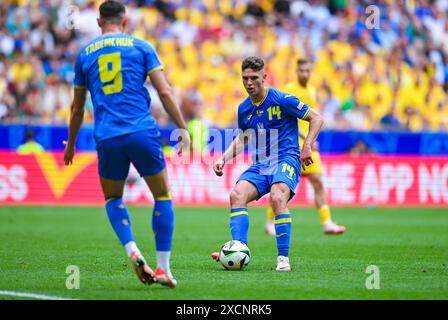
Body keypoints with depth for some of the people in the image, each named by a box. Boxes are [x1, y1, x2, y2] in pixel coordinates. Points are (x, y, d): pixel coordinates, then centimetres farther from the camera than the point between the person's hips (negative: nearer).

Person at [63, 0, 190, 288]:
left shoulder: (85, 54, 15)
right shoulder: (141, 47, 8)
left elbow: (77, 108, 21)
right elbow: (165, 92, 0)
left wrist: (71, 145, 33)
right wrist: (183, 128, 7)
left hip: (107, 138, 2)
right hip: (143, 133, -2)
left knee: (113, 198, 22)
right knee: (163, 196, 14)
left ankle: (133, 252, -3)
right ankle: (163, 268, 6)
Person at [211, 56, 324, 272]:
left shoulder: (282, 100, -8)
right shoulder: (244, 109, 9)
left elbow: (316, 118, -1)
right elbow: (242, 138, 25)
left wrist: (307, 147, -10)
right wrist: (224, 159, 11)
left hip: (286, 159, -6)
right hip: (261, 163, 6)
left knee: (277, 198, -31)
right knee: (237, 195, -19)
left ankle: (283, 258, -23)